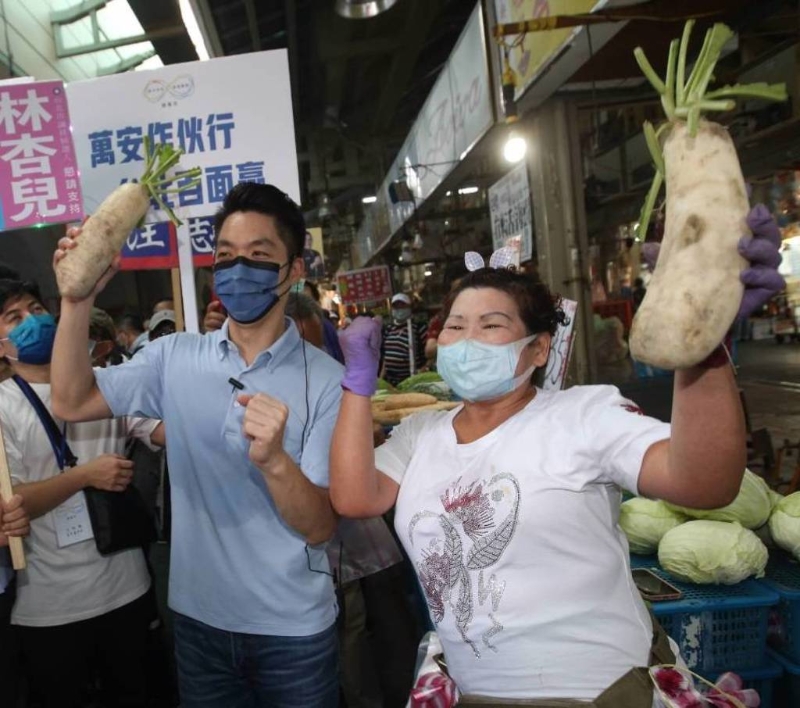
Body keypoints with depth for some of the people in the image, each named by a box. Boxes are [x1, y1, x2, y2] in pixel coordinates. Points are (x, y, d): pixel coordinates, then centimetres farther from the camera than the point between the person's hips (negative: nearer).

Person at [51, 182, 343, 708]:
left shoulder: (325, 379, -15)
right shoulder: (175, 358, -1)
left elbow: (319, 528, -16)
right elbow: (72, 402, -4)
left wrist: (274, 461, -36)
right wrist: (79, 299, -16)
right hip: (197, 618, 3)